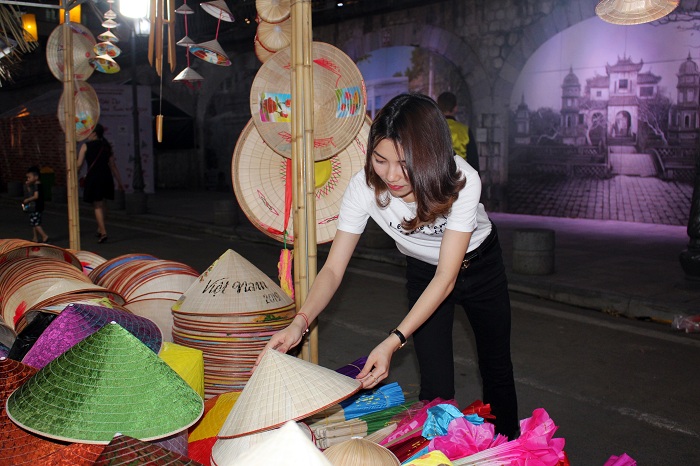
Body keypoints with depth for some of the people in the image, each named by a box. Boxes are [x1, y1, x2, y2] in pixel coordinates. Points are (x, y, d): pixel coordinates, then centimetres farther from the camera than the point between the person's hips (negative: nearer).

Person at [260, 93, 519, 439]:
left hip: (479, 264, -1)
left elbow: (446, 278, -37)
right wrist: (299, 323, -45)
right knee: (435, 384, -4)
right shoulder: (364, 187, -31)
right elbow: (333, 269, -27)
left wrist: (393, 342, -46)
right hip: (423, 271, 1)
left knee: (496, 368, 15)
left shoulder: (462, 181, -38)